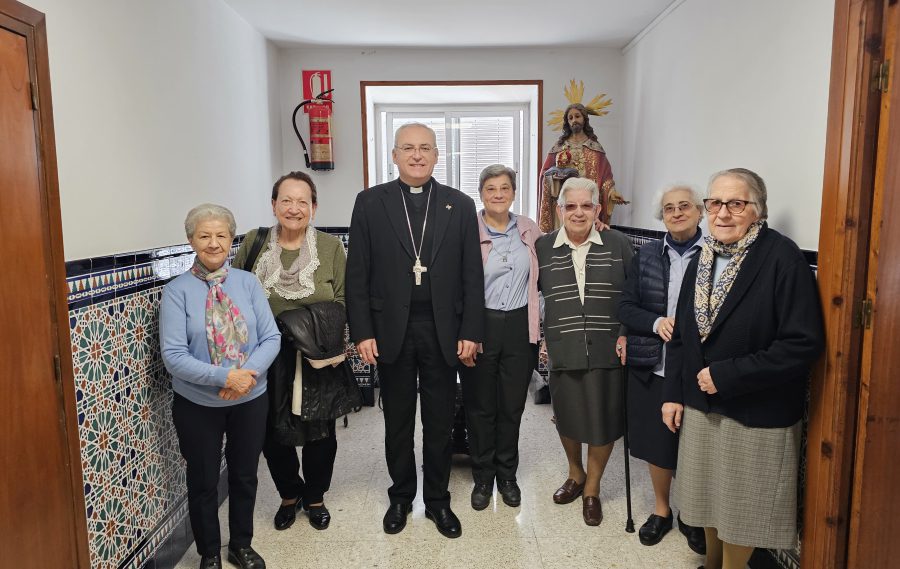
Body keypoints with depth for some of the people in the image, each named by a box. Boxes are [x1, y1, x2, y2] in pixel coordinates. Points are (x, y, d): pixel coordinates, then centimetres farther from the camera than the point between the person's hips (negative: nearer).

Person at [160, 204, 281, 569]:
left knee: (245, 475, 18)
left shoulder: (248, 282, -3)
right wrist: (226, 377, -26)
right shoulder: (177, 290, -10)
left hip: (250, 400, 2)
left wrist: (249, 373, -23)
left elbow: (271, 337, -6)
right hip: (197, 404, -2)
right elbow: (173, 355, -16)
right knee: (203, 482, 15)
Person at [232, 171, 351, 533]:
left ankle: (314, 497, 38)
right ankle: (289, 494, 40)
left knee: (320, 433, 11)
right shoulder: (253, 243, 0)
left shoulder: (331, 247, -3)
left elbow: (343, 302, -2)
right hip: (268, 360, 1)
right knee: (272, 434, 13)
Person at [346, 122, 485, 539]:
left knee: (439, 422, 12)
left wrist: (471, 332, -4)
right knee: (397, 421, 14)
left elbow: (472, 275, 2)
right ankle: (401, 496, 33)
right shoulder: (370, 202, 1)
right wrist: (362, 332, -6)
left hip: (443, 331, 1)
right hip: (391, 330, 0)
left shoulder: (460, 205, 3)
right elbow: (357, 273, -1)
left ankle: (437, 499, 30)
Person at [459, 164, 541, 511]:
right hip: (481, 326, -2)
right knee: (480, 406, 10)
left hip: (519, 326, 3)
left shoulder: (529, 229, 5)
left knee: (512, 405, 13)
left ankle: (507, 475, 33)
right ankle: (482, 478, 29)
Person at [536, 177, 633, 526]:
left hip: (608, 351, -1)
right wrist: (537, 339, 4)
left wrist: (628, 335, -4)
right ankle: (575, 474, 43)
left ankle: (592, 488, 32)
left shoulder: (619, 245, -2)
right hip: (563, 351, 1)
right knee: (566, 418, 15)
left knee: (603, 421, 9)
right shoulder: (542, 248, 1)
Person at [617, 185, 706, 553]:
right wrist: (656, 323, -13)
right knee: (656, 444, 14)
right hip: (652, 369, 2)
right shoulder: (645, 256, 5)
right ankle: (661, 510, 37)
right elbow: (626, 307, 4)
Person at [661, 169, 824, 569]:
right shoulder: (702, 259, 5)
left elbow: (804, 342, -20)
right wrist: (672, 393, 5)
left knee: (741, 508, 11)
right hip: (700, 404, 6)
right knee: (709, 496, 20)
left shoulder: (783, 258, -16)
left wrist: (727, 375, -21)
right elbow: (681, 334, 10)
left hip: (756, 413, -5)